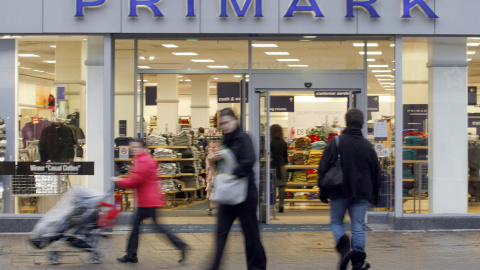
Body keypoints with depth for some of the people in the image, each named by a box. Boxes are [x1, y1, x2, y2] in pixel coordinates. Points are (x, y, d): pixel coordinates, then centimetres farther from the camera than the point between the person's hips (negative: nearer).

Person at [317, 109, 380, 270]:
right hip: (361, 193, 2)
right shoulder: (367, 146, 4)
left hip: (339, 192, -2)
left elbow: (324, 167, -5)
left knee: (336, 222, 13)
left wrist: (323, 191, 4)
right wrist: (374, 195, 22)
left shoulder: (336, 142, -6)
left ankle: (344, 248, -12)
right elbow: (376, 172, 12)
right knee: (358, 227, 5)